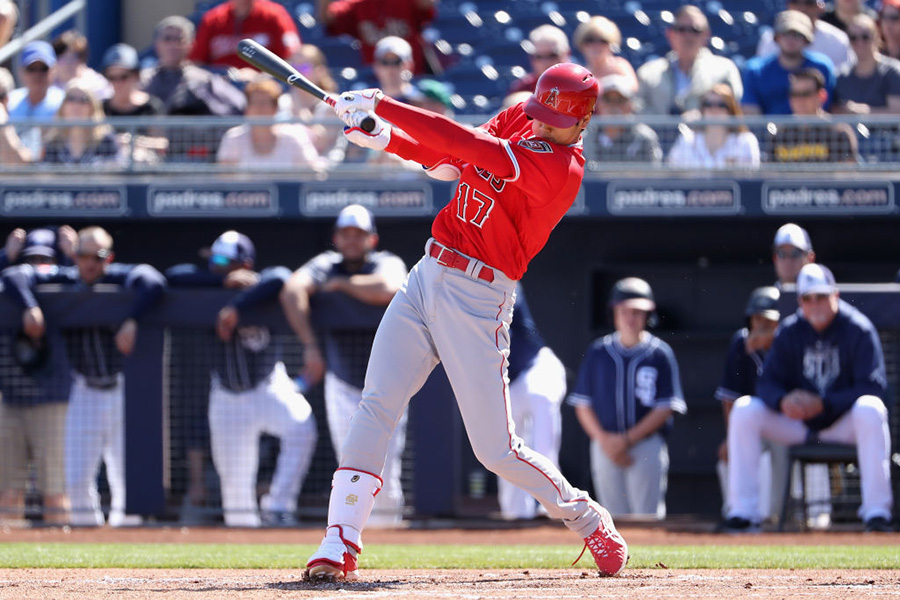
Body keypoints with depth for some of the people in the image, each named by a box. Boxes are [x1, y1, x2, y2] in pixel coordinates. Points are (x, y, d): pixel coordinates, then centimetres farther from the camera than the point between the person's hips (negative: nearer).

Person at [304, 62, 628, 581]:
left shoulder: (562, 169, -18)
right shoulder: (519, 121, 8)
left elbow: (466, 144, -24)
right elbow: (452, 161, 11)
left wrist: (381, 105, -23)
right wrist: (385, 139, -6)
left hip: (478, 300, -7)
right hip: (428, 277, 7)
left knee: (497, 450, -2)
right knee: (375, 407, -8)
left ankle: (590, 522, 23)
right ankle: (339, 547, -9)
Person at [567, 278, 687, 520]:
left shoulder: (660, 353, 0)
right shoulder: (598, 352, 7)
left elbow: (665, 408, -4)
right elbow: (582, 404, 7)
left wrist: (627, 440, -11)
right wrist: (604, 439, -7)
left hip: (646, 444, -2)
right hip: (605, 446, 3)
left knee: (647, 517, -9)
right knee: (614, 517, 3)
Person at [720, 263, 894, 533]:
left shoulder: (858, 329, -11)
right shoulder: (789, 331, 0)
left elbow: (874, 386, -19)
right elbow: (766, 383, -3)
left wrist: (823, 404, -29)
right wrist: (783, 401, -28)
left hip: (843, 422, -3)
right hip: (798, 427, 4)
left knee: (870, 410, -36)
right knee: (744, 410, -17)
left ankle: (876, 509, -34)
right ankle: (743, 511, -17)